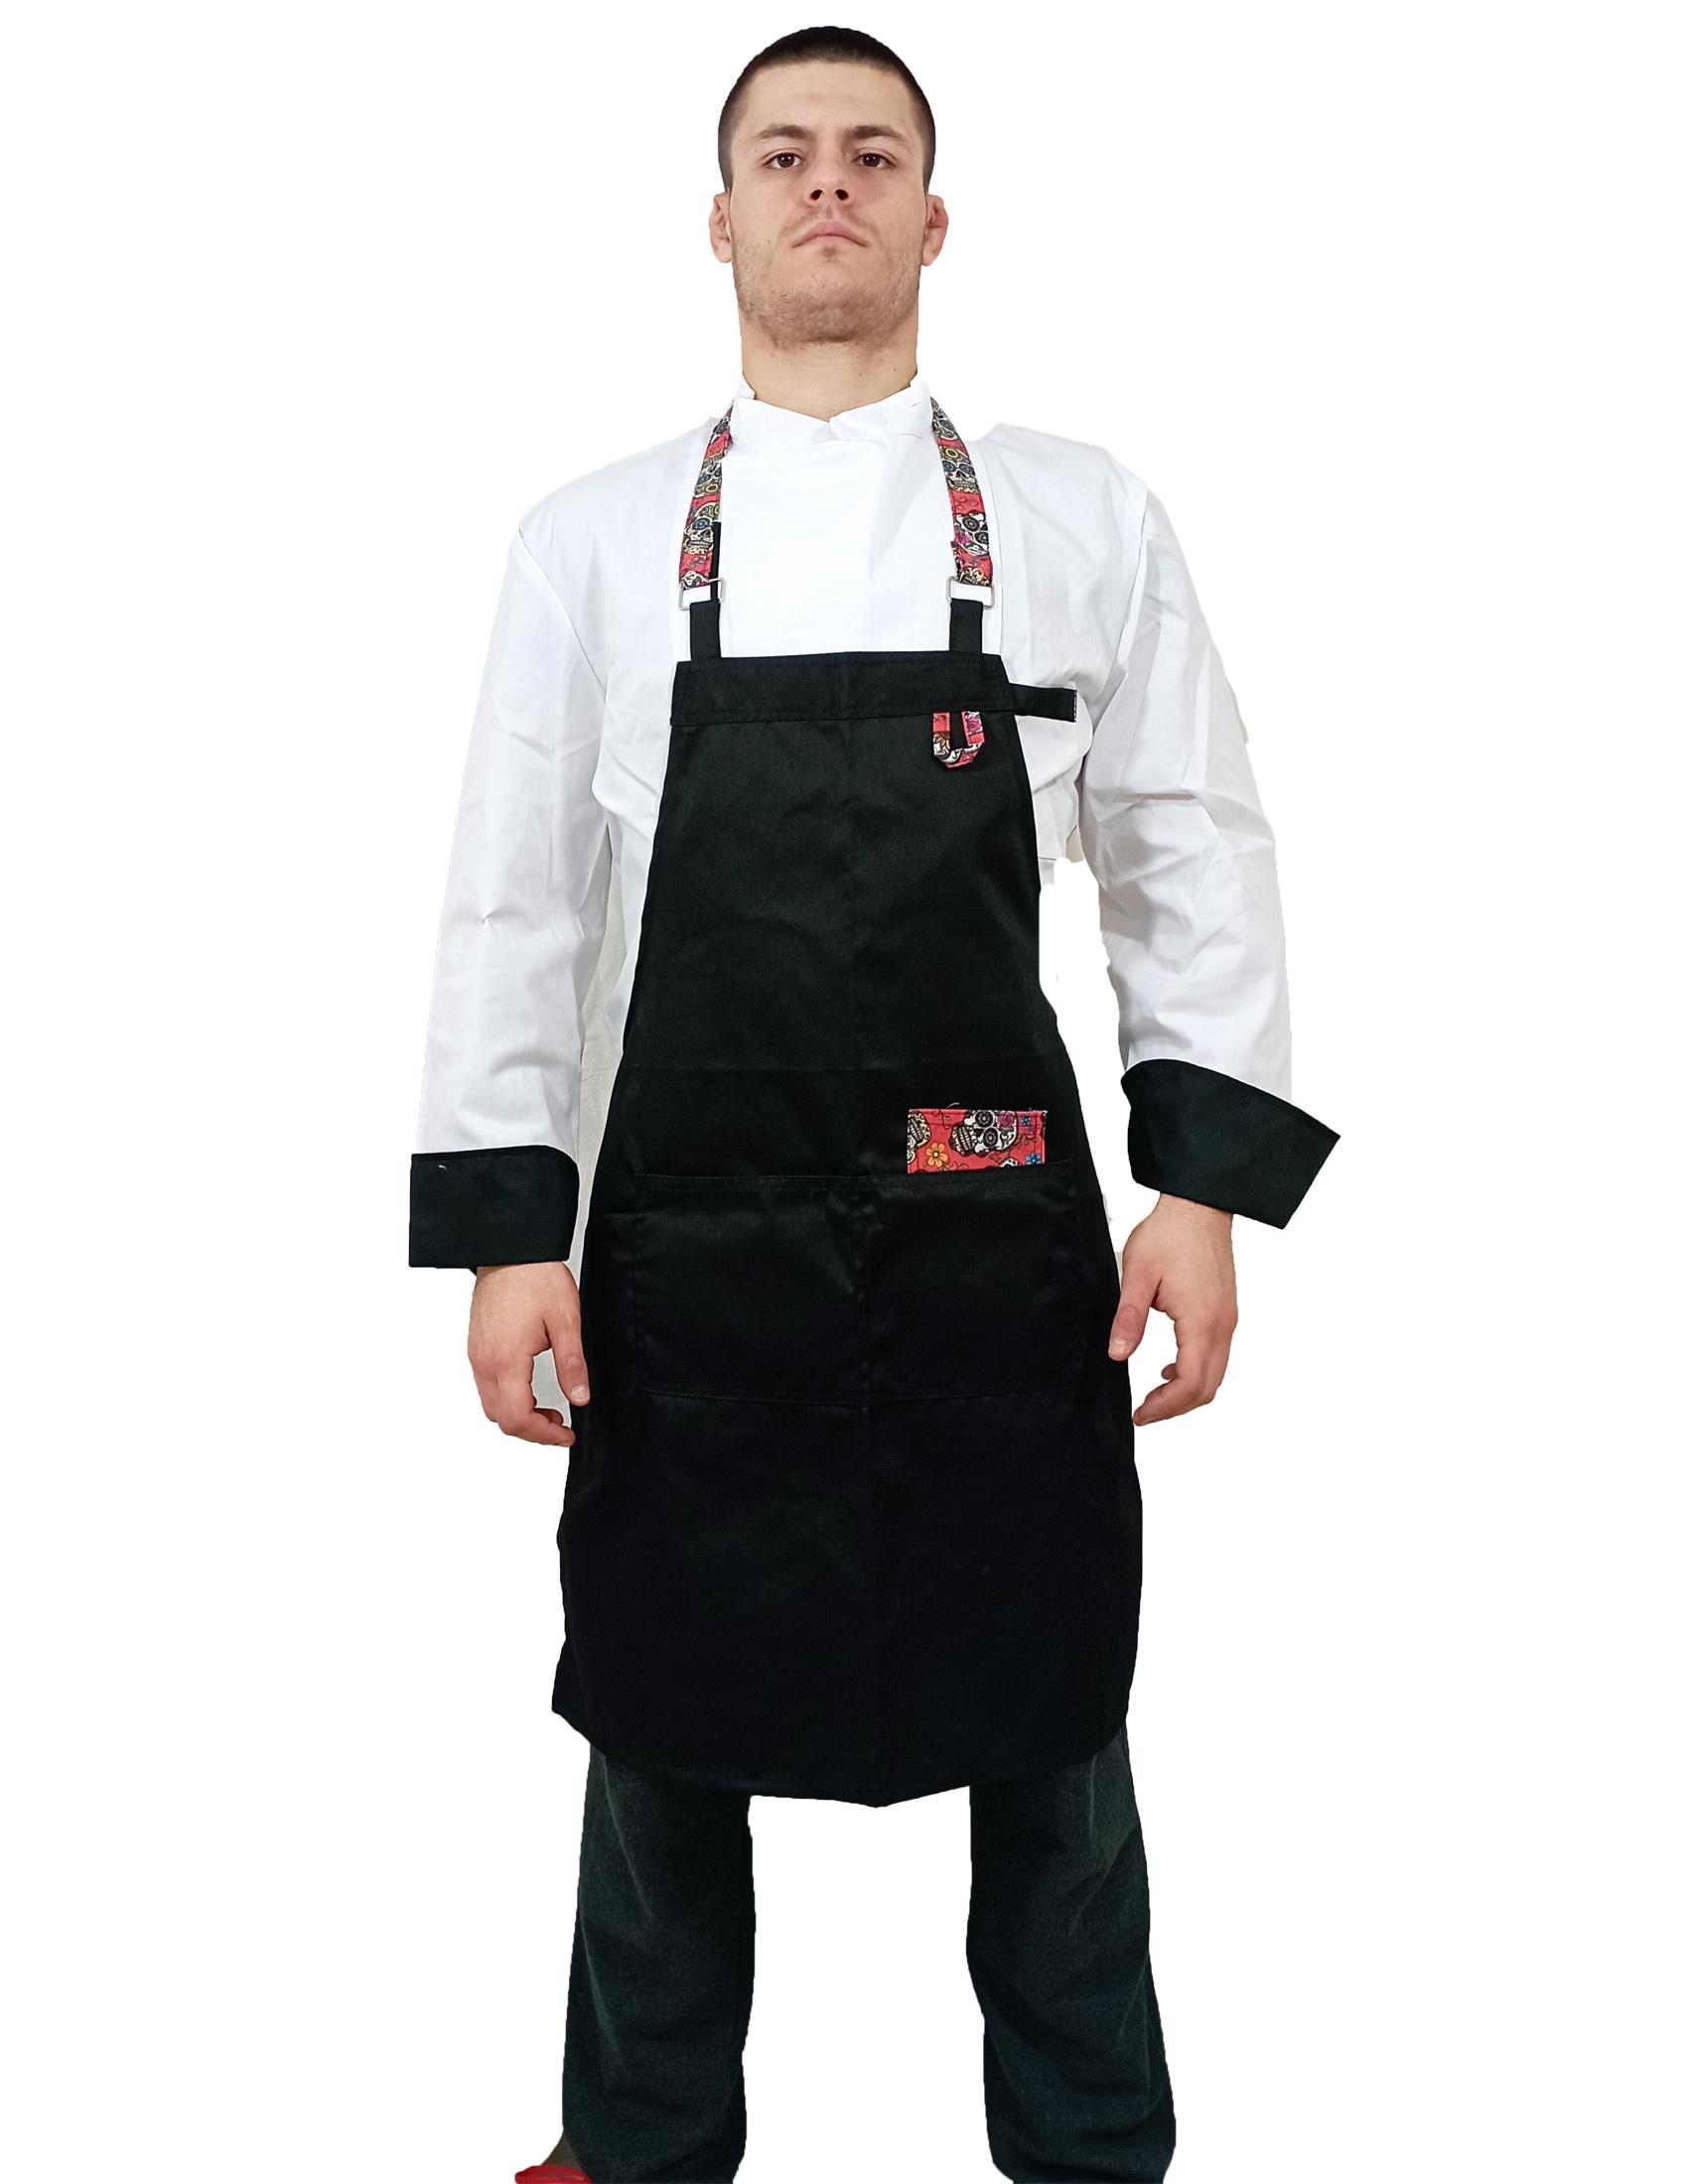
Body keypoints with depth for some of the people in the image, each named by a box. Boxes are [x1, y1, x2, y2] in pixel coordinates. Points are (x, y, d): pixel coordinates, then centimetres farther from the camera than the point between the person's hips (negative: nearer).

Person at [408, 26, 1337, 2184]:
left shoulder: (1087, 522, 4)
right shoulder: (592, 541, 4)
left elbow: (1196, 873, 3)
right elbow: (513, 903, 3)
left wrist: (1207, 1190, -5)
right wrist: (505, 1236, -3)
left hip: (1007, 1240, 0)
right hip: (688, 1243, 1)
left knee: (1047, 1726, 12)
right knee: (664, 1719, 13)